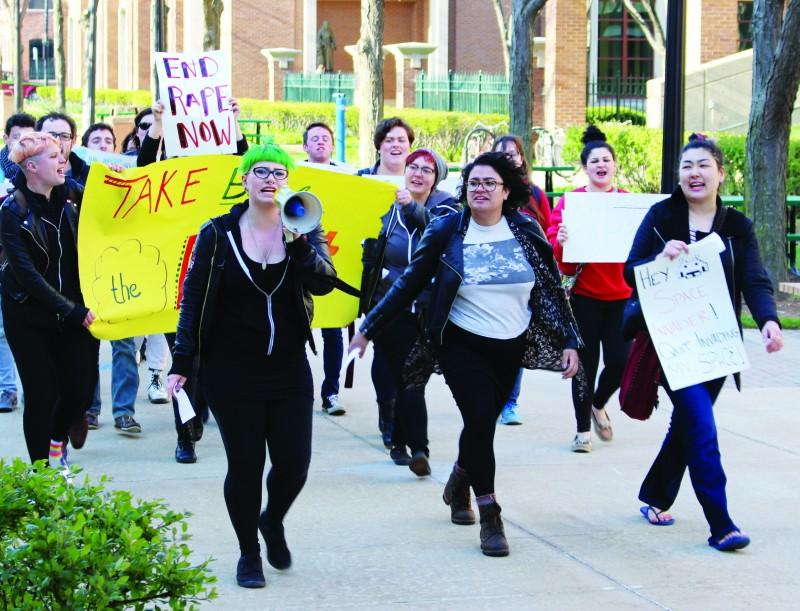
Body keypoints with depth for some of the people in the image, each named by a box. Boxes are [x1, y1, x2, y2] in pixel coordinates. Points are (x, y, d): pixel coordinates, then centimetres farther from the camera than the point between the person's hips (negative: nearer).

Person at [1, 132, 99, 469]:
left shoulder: (71, 195, 1)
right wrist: (72, 312, -20)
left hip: (76, 311, 4)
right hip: (30, 317, -4)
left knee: (81, 388, 3)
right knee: (41, 394, -2)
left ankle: (57, 440, 35)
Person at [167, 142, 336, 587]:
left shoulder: (304, 230, 3)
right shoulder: (218, 234, -1)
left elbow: (324, 283, -13)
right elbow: (193, 299, 0)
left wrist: (299, 242, -29)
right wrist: (182, 363, -6)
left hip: (288, 367, 2)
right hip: (231, 370, -2)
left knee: (294, 463, 1)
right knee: (245, 464, 2)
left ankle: (273, 522, 33)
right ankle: (249, 553, 21)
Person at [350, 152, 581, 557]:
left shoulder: (526, 231, -2)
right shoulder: (446, 231, -7)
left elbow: (552, 287, 4)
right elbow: (409, 284, -2)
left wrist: (569, 341, 0)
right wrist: (368, 330, -1)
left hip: (511, 347, 3)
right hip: (463, 344, -3)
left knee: (483, 423, 10)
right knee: (480, 420, -13)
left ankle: (459, 483, 40)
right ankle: (489, 518, -4)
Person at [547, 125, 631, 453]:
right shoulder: (571, 201, 0)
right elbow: (553, 243, -2)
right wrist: (561, 241, -24)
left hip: (621, 293, 2)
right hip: (584, 294, -2)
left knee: (619, 360, -1)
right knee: (586, 362, 0)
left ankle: (598, 404, 30)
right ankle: (583, 429, 14)